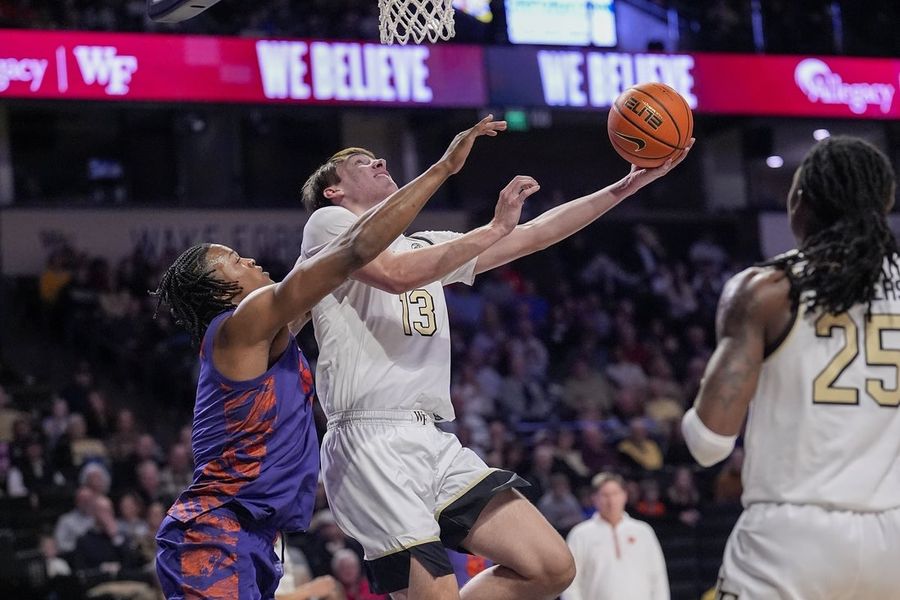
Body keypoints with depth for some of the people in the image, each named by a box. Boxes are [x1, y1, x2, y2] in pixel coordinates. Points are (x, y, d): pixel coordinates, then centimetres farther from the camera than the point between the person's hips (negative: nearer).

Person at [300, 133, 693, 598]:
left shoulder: (426, 248, 26)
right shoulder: (329, 224, 4)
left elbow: (535, 234, 24)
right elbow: (396, 274, -16)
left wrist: (625, 187, 17)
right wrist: (493, 228, -12)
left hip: (434, 444, 8)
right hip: (372, 442, -8)